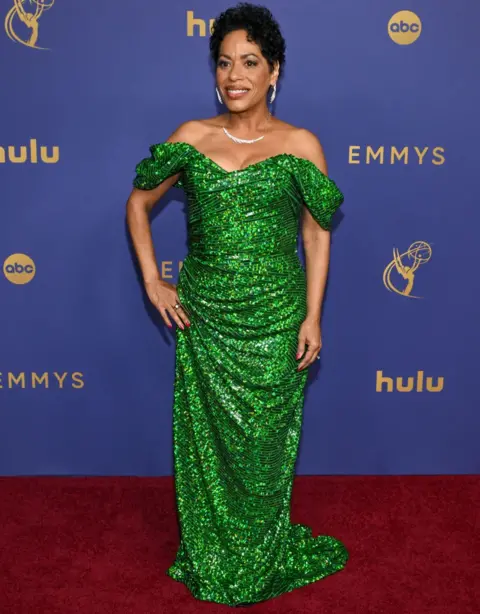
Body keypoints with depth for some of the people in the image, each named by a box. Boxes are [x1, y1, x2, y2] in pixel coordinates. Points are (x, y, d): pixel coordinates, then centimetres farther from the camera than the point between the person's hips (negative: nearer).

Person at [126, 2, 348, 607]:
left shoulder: (301, 145, -3)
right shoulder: (191, 138, 0)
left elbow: (317, 234, 1)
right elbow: (139, 201, 11)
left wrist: (312, 316, -4)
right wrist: (153, 281, 3)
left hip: (276, 320, -1)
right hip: (204, 317, 2)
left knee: (263, 443, 10)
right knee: (207, 438, 11)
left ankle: (262, 557, 34)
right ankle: (211, 560, 33)